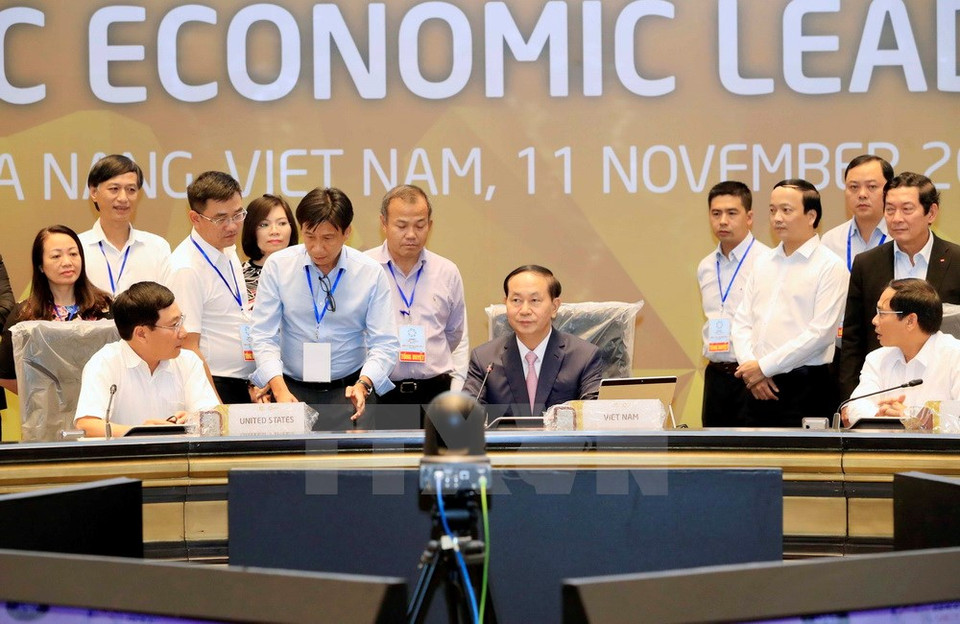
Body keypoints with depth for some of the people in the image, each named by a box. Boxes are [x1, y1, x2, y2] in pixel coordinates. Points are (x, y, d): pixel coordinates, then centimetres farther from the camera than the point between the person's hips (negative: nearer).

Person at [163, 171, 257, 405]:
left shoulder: (229, 252, 10)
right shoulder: (185, 269, -16)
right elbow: (188, 348, -17)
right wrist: (217, 408, -19)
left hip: (242, 385, 8)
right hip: (212, 386, -7)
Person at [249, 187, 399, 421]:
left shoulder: (371, 273, 0)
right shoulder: (277, 266, 1)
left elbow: (384, 345, -3)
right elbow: (264, 337, -3)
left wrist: (363, 384, -22)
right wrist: (280, 390, -18)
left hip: (348, 389, 0)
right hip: (292, 387, 0)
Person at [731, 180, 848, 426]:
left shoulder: (830, 266, -4)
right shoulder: (763, 262, 16)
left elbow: (821, 332, -12)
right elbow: (742, 321, 14)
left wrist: (765, 366, -12)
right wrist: (750, 366, -4)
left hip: (804, 388, -5)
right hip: (758, 389, 5)